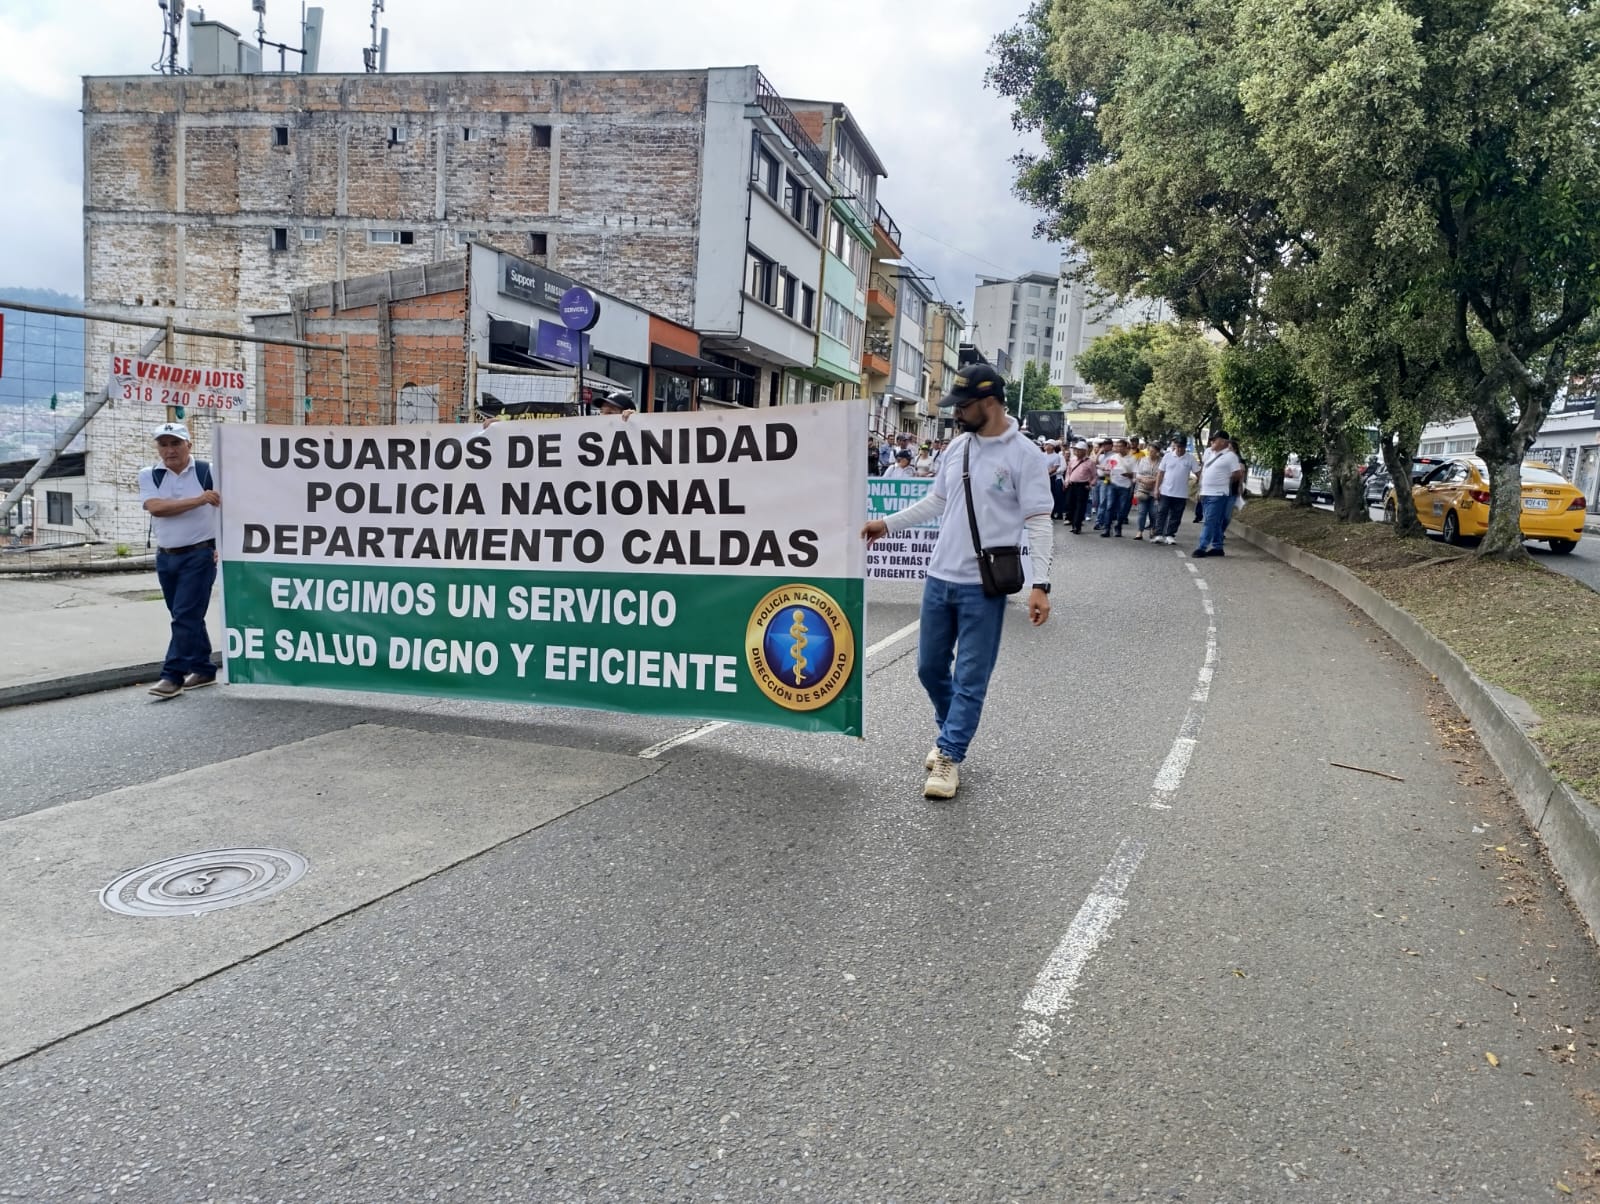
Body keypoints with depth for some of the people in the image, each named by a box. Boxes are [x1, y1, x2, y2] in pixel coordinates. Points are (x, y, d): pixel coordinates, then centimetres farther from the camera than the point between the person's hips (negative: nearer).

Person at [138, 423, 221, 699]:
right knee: (188, 617, 13)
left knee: (185, 616, -9)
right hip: (165, 557, 5)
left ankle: (173, 676, -6)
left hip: (199, 555, -5)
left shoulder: (209, 472, -4)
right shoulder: (148, 476, 4)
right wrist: (199, 500, -21)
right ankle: (203, 669, 25)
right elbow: (155, 507, -14)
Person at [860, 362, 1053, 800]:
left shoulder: (1024, 454, -10)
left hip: (984, 587, -6)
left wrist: (1040, 584, -18)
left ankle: (950, 756, 13)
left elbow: (1038, 522, -12)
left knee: (970, 678, 2)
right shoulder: (958, 446, 7)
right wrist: (888, 522, 15)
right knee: (930, 667, 15)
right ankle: (953, 735, 36)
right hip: (939, 578, 6)